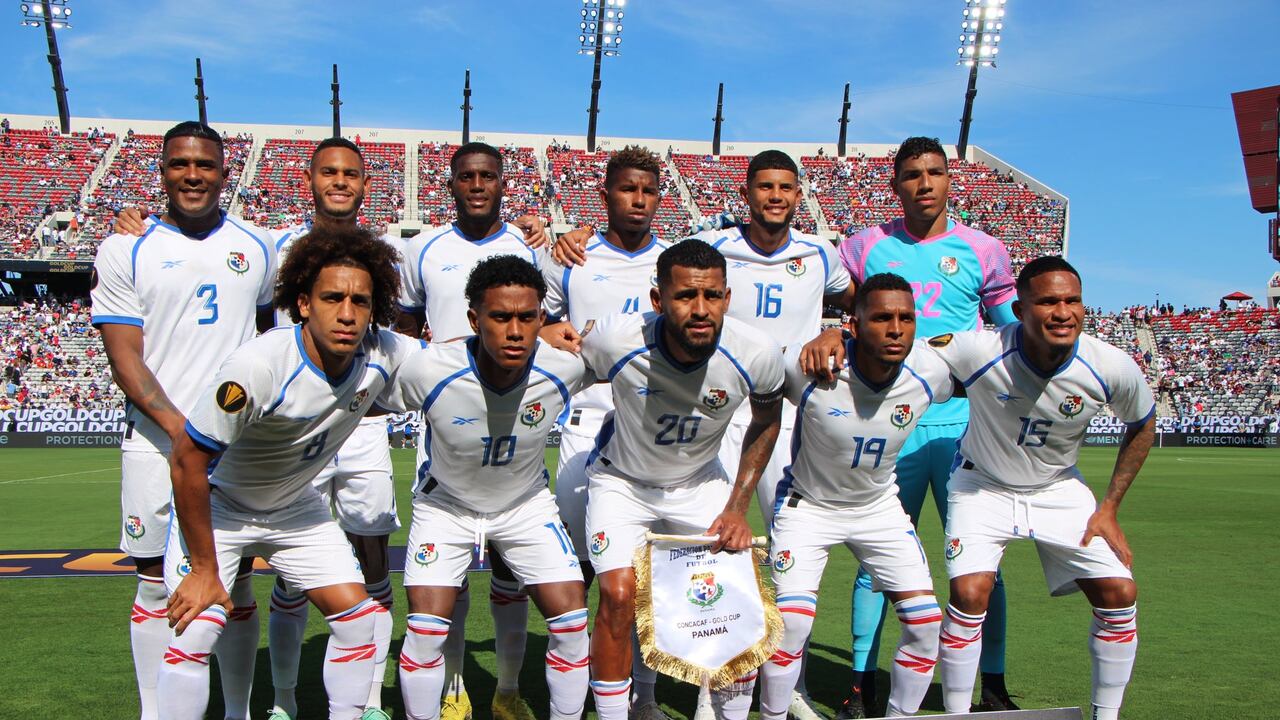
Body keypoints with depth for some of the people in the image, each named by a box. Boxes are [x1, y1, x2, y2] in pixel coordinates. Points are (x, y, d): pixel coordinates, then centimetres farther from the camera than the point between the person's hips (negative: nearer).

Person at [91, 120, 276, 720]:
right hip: (157, 444, -1)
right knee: (157, 582, 4)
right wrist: (179, 427, -17)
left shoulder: (258, 248, 9)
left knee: (235, 580, 7)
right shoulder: (125, 252, 2)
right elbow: (124, 357, -5)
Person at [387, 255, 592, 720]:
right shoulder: (430, 371, -31)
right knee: (426, 629, -10)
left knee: (571, 621, -5)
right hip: (445, 503, -1)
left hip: (527, 503, 2)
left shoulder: (563, 367, -26)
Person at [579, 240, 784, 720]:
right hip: (621, 481, -2)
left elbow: (766, 423, -3)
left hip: (701, 482, 2)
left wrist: (737, 509, -5)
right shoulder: (615, 340, -31)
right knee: (619, 595, -19)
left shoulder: (757, 354, -24)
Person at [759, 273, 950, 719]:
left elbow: (948, 396, 9)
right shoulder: (808, 367, -28)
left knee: (926, 621, -2)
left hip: (879, 507, 4)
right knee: (792, 621, -16)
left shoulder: (931, 373, -17)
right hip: (807, 504, -4)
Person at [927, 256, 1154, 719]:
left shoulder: (1113, 368, -20)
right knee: (969, 593, -20)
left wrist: (1109, 508, -1)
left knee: (1120, 593, -5)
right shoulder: (980, 351, -30)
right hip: (983, 485, -3)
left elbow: (1141, 426, 1)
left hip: (1059, 489, 3)